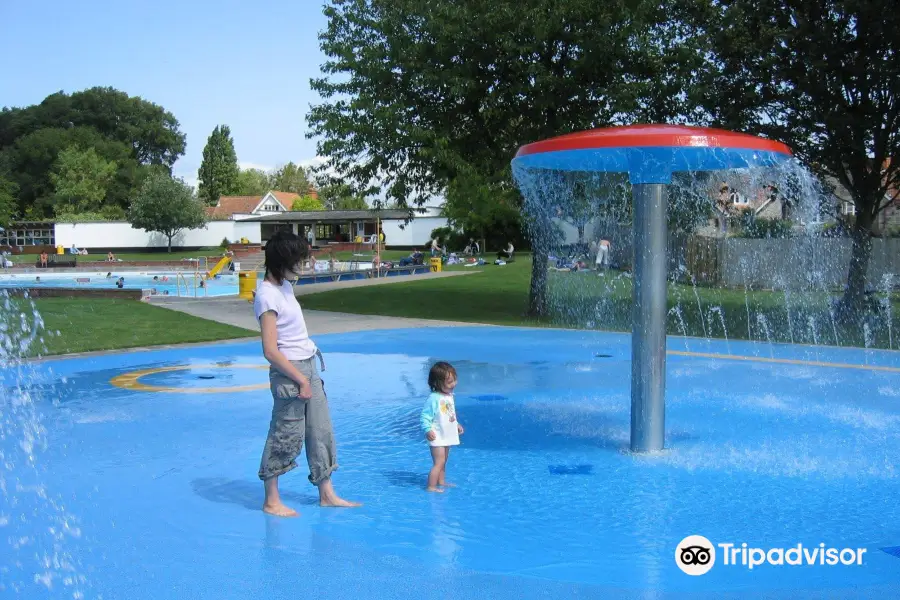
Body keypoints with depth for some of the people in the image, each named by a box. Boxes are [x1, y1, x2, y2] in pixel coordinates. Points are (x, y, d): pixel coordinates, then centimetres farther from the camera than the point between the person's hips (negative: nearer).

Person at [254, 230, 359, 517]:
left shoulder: (285, 286, 10)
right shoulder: (267, 296, -18)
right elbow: (270, 350, -21)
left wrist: (308, 373, 13)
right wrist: (301, 379, -17)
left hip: (308, 366, 9)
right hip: (289, 371, -9)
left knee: (321, 431, 13)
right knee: (285, 436, 1)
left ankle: (327, 494, 23)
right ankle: (271, 502, 15)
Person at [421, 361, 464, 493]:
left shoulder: (449, 396, 7)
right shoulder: (433, 398, -21)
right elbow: (425, 416, -22)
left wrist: (457, 424, 23)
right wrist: (428, 430, -31)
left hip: (447, 436, 9)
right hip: (437, 437, -9)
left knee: (444, 461, 19)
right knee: (439, 462, -11)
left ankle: (441, 482, 32)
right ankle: (431, 487, -6)